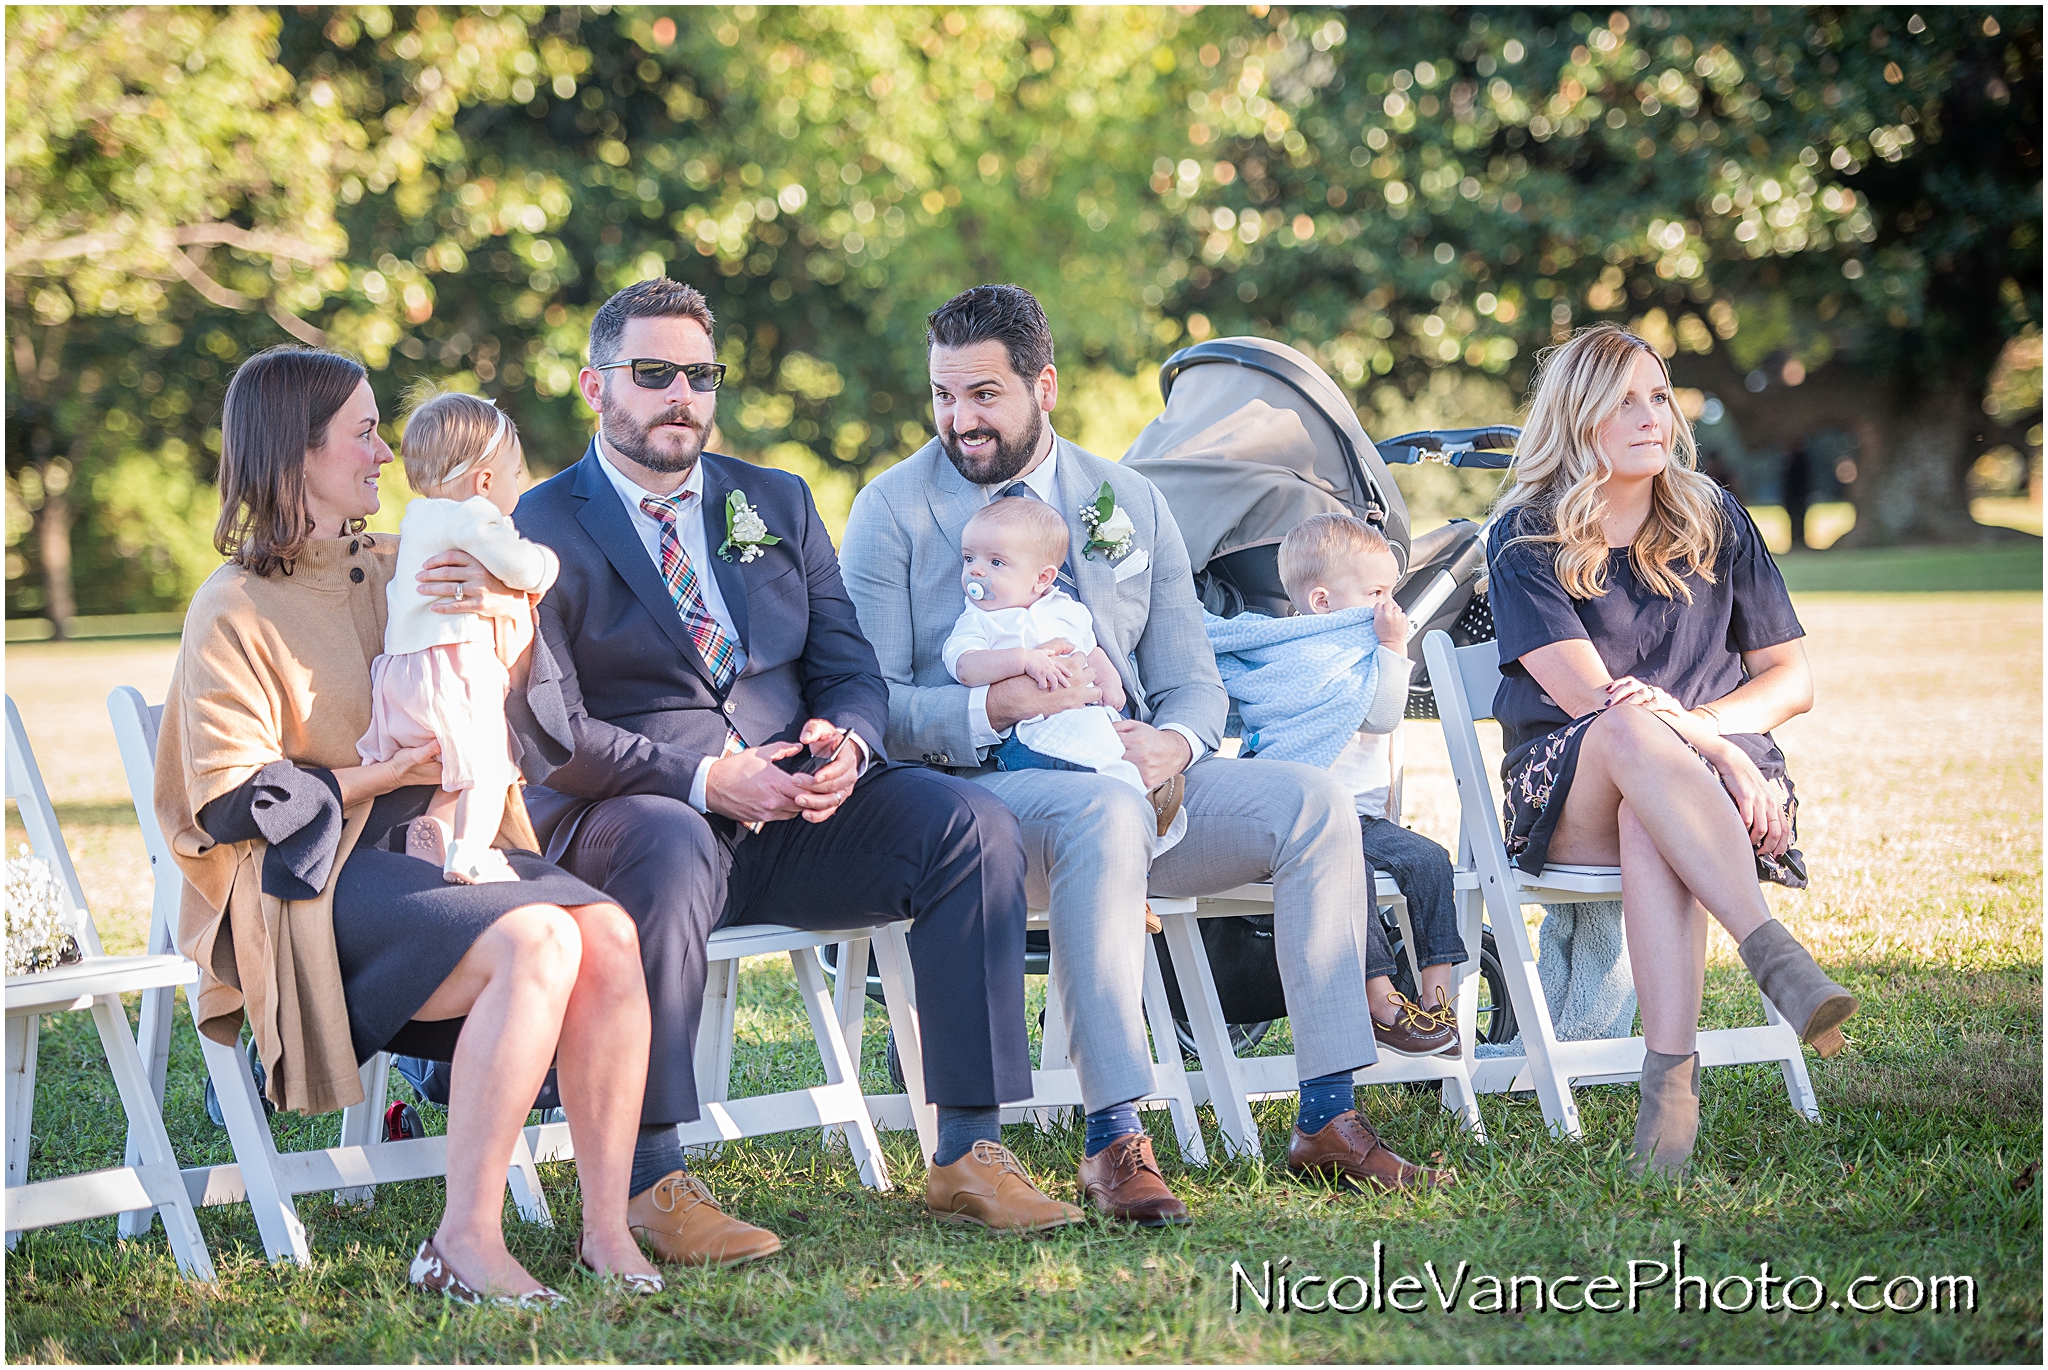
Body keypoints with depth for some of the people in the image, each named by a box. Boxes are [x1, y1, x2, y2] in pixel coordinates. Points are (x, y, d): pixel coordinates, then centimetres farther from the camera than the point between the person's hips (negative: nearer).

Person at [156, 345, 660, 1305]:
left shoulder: (397, 569, 17)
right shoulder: (234, 610, -2)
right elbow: (230, 800, -9)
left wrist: (506, 614, -8)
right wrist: (384, 776, -16)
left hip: (439, 846, 6)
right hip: (314, 879, -6)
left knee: (608, 932, -24)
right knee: (536, 941, -32)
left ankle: (606, 1226, -22)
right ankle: (465, 1243, -30)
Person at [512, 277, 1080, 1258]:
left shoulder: (778, 504, 18)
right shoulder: (541, 533, 0)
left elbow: (851, 666, 14)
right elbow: (553, 735, -9)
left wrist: (846, 741, -11)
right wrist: (707, 779, -21)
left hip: (798, 807, 5)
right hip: (634, 813, -5)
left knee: (975, 826, -19)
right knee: (670, 851, -41)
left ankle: (969, 1155, -19)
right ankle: (651, 1185, -35)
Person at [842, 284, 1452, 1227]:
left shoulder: (1130, 504, 16)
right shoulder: (895, 510, 2)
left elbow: (1193, 682, 13)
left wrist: (1173, 741, -12)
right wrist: (993, 709, -23)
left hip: (1135, 774, 5)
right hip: (981, 790, -5)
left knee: (1313, 803, -17)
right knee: (1106, 813, -38)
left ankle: (1328, 1119, -15)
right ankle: (1114, 1142, -40)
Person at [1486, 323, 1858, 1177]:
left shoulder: (1714, 523, 12)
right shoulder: (1525, 538, 3)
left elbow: (1792, 681, 10)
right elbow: (1587, 694, -10)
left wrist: (1695, 724, -10)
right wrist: (1695, 742, -24)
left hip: (1717, 774, 1)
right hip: (1566, 784, -1)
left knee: (1651, 823, -38)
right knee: (1630, 729, -39)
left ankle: (1670, 1077, -53)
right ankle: (1774, 955, -52)